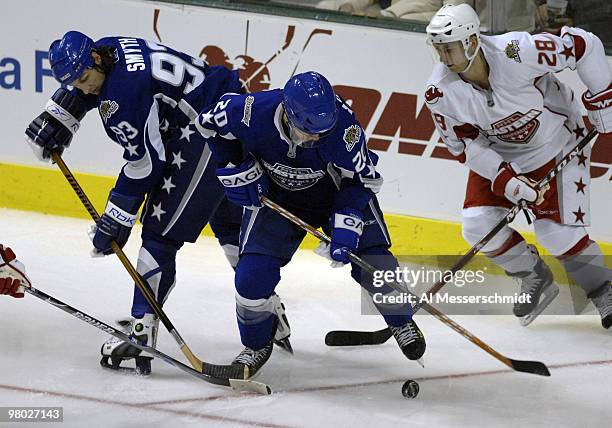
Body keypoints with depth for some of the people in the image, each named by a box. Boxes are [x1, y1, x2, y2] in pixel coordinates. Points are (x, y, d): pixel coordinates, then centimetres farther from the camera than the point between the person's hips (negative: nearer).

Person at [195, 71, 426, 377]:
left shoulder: (342, 126, -36)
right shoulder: (252, 113, -35)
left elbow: (362, 178, -20)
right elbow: (210, 122, -12)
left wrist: (347, 223, -30)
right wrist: (238, 171, -13)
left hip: (337, 190, 0)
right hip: (273, 194, 1)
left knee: (373, 261, -8)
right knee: (252, 274, -12)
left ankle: (401, 322, 24)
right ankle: (256, 345, 16)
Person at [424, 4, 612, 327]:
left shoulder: (517, 53, -35)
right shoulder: (439, 93, -22)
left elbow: (584, 46, -25)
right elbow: (463, 145, -11)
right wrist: (506, 181, -21)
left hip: (556, 143, -4)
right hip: (497, 154, 4)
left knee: (556, 231, -12)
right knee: (478, 226, -7)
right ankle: (536, 281, 17)